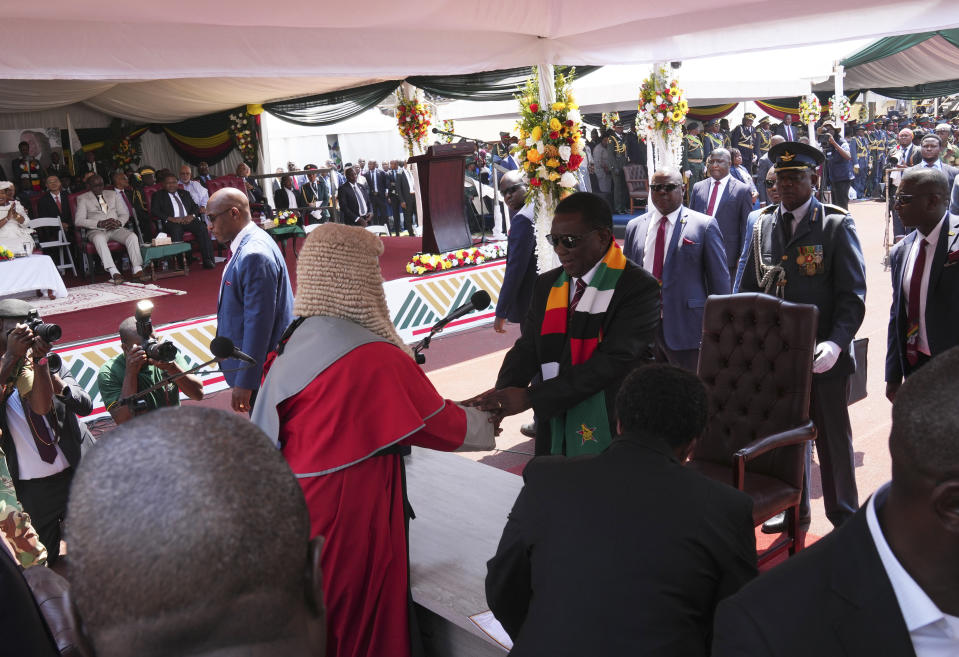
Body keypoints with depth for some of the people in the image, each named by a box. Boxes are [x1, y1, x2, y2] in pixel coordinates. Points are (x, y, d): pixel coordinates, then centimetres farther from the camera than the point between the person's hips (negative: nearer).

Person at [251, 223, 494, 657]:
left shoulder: (292, 347, -1)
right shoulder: (376, 358, -22)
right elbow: (438, 424, -9)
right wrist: (484, 424, 10)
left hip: (298, 516, 7)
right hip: (354, 523, -7)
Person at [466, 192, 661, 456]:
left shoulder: (639, 288, -13)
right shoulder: (546, 285, 8)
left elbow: (613, 360, -21)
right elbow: (528, 348, 5)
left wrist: (530, 396, -23)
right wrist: (502, 394, -17)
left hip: (610, 436, -5)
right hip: (553, 435, 5)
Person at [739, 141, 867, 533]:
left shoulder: (837, 225, -7)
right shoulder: (763, 224, 7)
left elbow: (853, 294, -11)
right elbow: (749, 287, 11)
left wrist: (835, 343, -24)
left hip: (822, 355, -4)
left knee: (833, 438, 10)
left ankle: (844, 517, 28)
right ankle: (794, 509, 34)